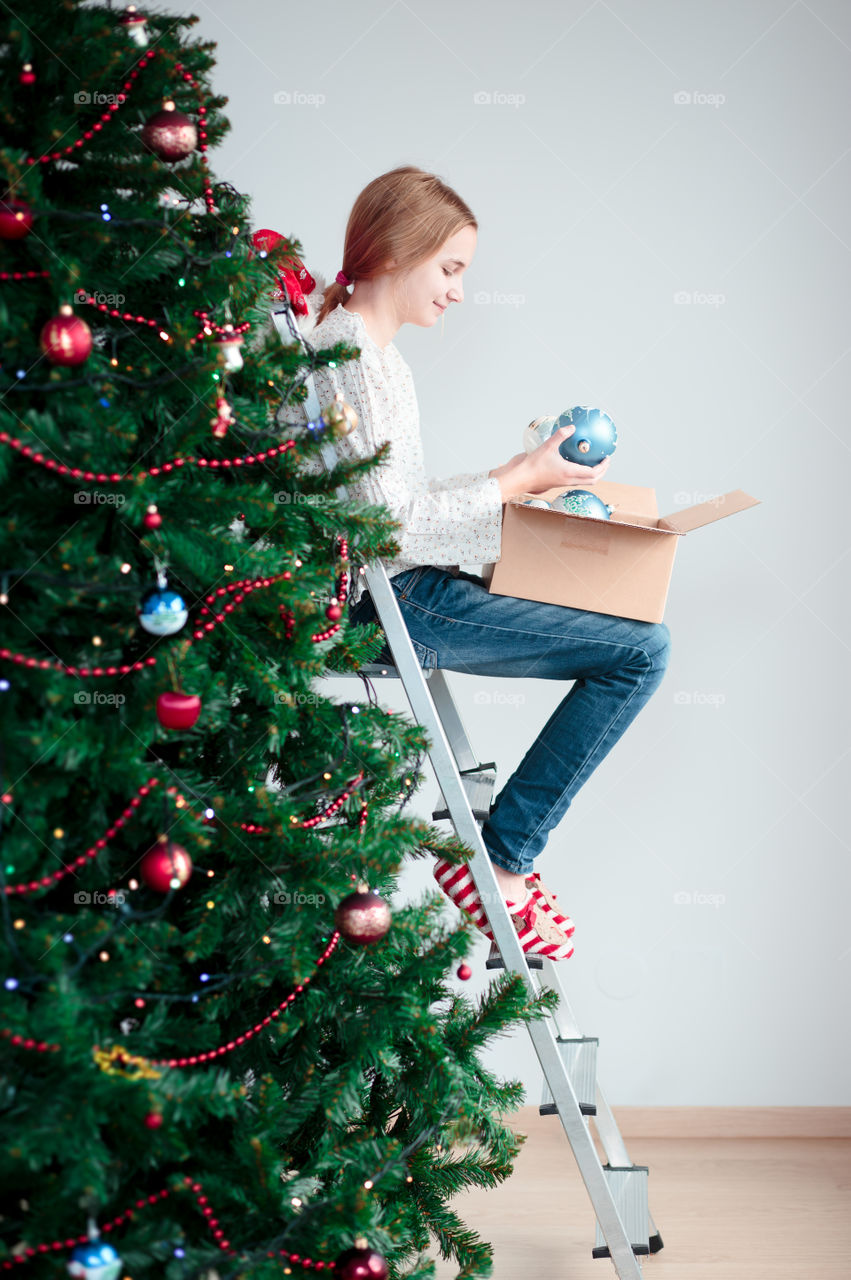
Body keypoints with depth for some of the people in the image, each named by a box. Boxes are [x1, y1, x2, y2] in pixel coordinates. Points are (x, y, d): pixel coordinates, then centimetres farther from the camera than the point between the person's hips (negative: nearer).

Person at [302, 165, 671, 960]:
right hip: (392, 602, -11)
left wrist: (514, 479, 12)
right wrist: (517, 480, -11)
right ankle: (498, 862, -5)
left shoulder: (360, 345, 17)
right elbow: (388, 523, -21)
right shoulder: (355, 356, -16)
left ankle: (502, 857, 10)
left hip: (398, 591, 11)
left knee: (634, 644, 14)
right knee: (641, 649, -11)